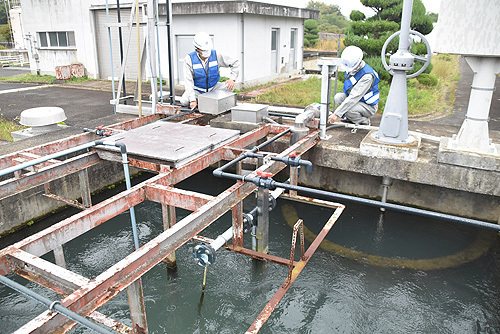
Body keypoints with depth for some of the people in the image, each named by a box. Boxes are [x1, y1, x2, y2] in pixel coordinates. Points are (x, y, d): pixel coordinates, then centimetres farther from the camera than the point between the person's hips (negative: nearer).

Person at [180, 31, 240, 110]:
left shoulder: (216, 55, -18)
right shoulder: (189, 59, -22)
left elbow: (235, 63, -11)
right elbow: (188, 82, -26)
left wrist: (232, 79, -28)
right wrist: (192, 100, -37)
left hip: (213, 87, 2)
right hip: (197, 90, -2)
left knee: (229, 87, -24)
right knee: (184, 101, -29)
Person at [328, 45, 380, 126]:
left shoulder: (367, 76, -32)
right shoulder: (351, 65, -5)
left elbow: (354, 97, -35)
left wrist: (337, 114, -38)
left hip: (368, 106, -8)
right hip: (357, 100, 8)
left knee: (348, 109, -32)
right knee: (338, 97, -14)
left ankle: (364, 121, -4)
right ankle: (350, 118, 2)